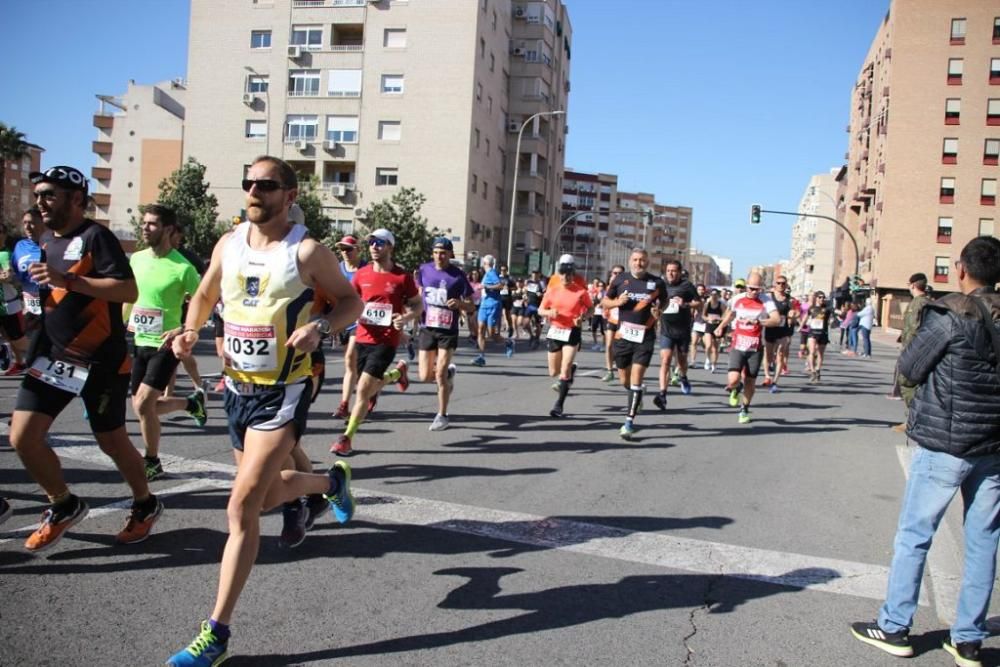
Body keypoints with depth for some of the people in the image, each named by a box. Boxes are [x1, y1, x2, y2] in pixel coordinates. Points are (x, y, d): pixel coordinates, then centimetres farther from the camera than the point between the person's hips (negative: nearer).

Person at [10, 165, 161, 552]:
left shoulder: (96, 236, -12)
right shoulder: (47, 242, 13)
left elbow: (128, 291, -24)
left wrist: (66, 280, -28)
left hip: (101, 361, -7)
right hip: (52, 356, 7)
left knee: (111, 441, 5)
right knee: (22, 437, -1)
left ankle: (145, 505, 29)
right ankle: (64, 506, 20)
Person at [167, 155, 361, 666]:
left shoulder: (307, 252, -11)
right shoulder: (228, 244, 4)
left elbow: (351, 301, -2)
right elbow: (205, 295, 18)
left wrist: (319, 327, -21)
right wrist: (190, 330, -2)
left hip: (283, 393, -6)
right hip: (238, 387, 7)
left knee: (242, 507, -12)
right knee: (264, 495, 20)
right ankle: (332, 480, 51)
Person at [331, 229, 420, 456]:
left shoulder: (403, 276, -6)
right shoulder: (361, 274, 3)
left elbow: (418, 304, 3)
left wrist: (407, 317, -16)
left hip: (386, 341, -5)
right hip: (362, 338, 5)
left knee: (364, 389, -11)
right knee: (369, 387, 17)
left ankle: (347, 438, 2)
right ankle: (397, 373, 48)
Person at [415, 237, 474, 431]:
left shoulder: (458, 276, -7)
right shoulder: (424, 270, 2)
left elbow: (471, 306, -3)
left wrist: (460, 303, -24)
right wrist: (417, 311, 4)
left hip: (448, 331, -4)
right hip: (427, 328, 4)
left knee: (440, 375, -8)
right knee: (425, 377, 3)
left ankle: (442, 416, 10)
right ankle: (449, 372, 36)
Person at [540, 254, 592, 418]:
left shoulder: (581, 291, -9)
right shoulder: (552, 290, -2)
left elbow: (590, 307, 5)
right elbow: (540, 310, 5)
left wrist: (582, 317, -15)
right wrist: (549, 312, -17)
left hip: (572, 332, -4)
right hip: (555, 331, 4)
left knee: (565, 371, -14)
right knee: (553, 372, 14)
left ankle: (559, 405, -4)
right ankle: (571, 369, 49)